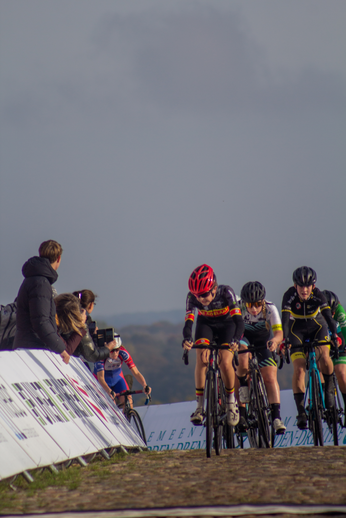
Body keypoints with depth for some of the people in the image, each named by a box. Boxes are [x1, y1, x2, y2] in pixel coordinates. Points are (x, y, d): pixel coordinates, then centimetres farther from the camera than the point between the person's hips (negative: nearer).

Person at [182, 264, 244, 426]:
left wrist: (235, 340, -56)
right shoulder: (192, 297, -28)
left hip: (227, 323, -2)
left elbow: (239, 320, -38)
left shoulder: (226, 292, -34)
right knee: (201, 359, -22)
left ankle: (231, 401, 2)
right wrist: (187, 339, -56)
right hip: (206, 323, 2)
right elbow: (188, 322, -34)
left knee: (225, 362, -21)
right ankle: (200, 406, -16)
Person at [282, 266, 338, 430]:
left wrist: (334, 334, -48)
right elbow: (285, 319, -35)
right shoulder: (289, 296, -27)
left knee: (324, 355, -27)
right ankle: (301, 411, -9)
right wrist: (285, 339, -50)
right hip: (297, 330, 0)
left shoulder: (318, 295, -25)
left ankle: (329, 387, 0)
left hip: (317, 327, 0)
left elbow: (328, 315, -33)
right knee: (299, 368, -15)